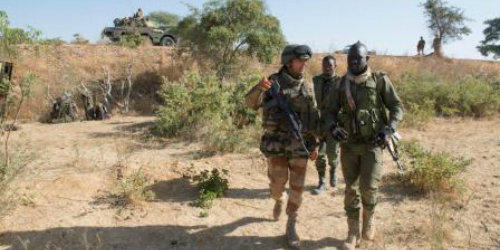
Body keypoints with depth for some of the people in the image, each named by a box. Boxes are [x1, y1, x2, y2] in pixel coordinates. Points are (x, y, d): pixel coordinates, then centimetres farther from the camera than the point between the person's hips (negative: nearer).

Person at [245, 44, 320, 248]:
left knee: (297, 187, 2)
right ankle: (278, 200, 38)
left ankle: (291, 228, 16)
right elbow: (251, 103, -14)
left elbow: (314, 119, 11)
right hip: (277, 143, -2)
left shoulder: (307, 88, 8)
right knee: (278, 183, 0)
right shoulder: (273, 83, -2)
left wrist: (315, 145, 6)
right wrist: (258, 88, -35)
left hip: (299, 144, 3)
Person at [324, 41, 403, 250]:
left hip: (372, 144, -2)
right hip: (349, 145, 3)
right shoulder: (341, 84, 3)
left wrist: (388, 130, -17)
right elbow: (330, 112, 7)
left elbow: (397, 107, -1)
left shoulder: (380, 80, -5)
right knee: (351, 189, 5)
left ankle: (369, 218, 23)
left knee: (368, 187, -10)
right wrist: (333, 128, -15)